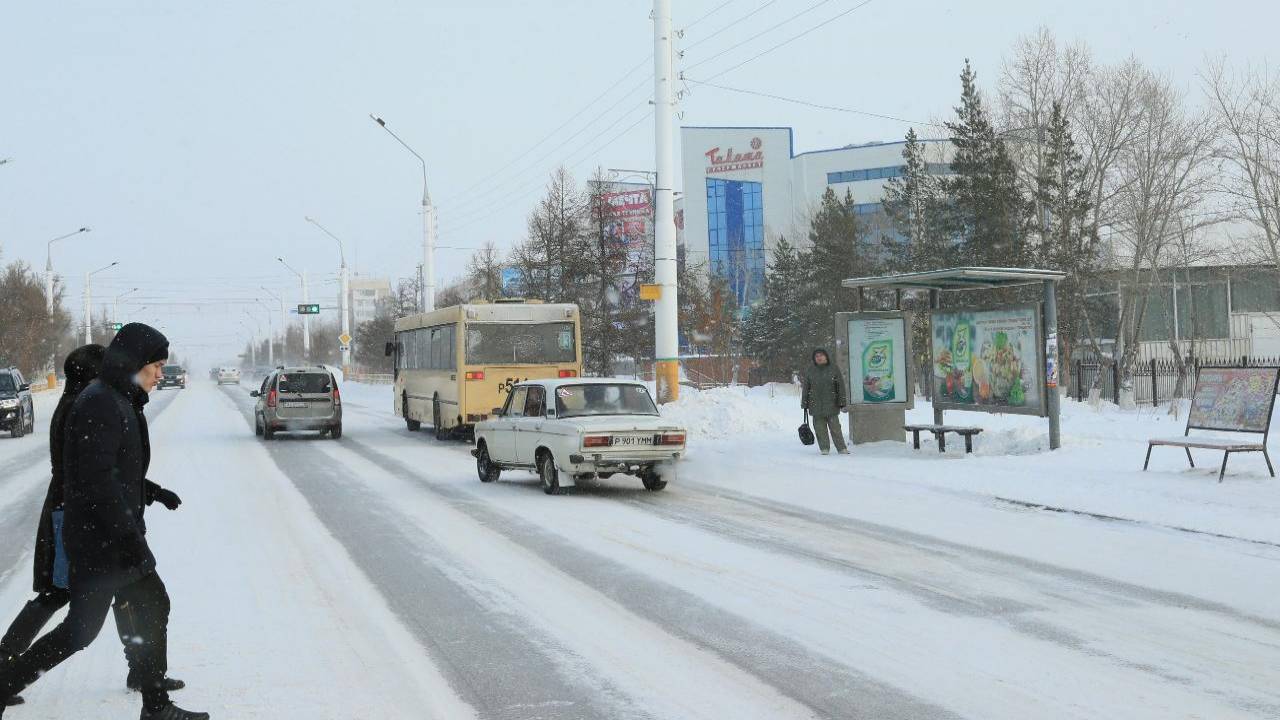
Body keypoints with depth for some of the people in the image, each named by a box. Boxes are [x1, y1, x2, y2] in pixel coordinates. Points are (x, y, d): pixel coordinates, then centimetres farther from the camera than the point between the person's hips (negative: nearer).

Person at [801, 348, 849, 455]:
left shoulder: (833, 370, 4)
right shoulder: (810, 371, 9)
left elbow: (841, 386, 4)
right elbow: (805, 389, 13)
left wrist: (842, 403, -2)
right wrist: (805, 404, 9)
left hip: (831, 405, -2)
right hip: (816, 405, 2)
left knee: (835, 427, -4)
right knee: (820, 428, 1)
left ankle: (841, 448, -1)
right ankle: (824, 449, 8)